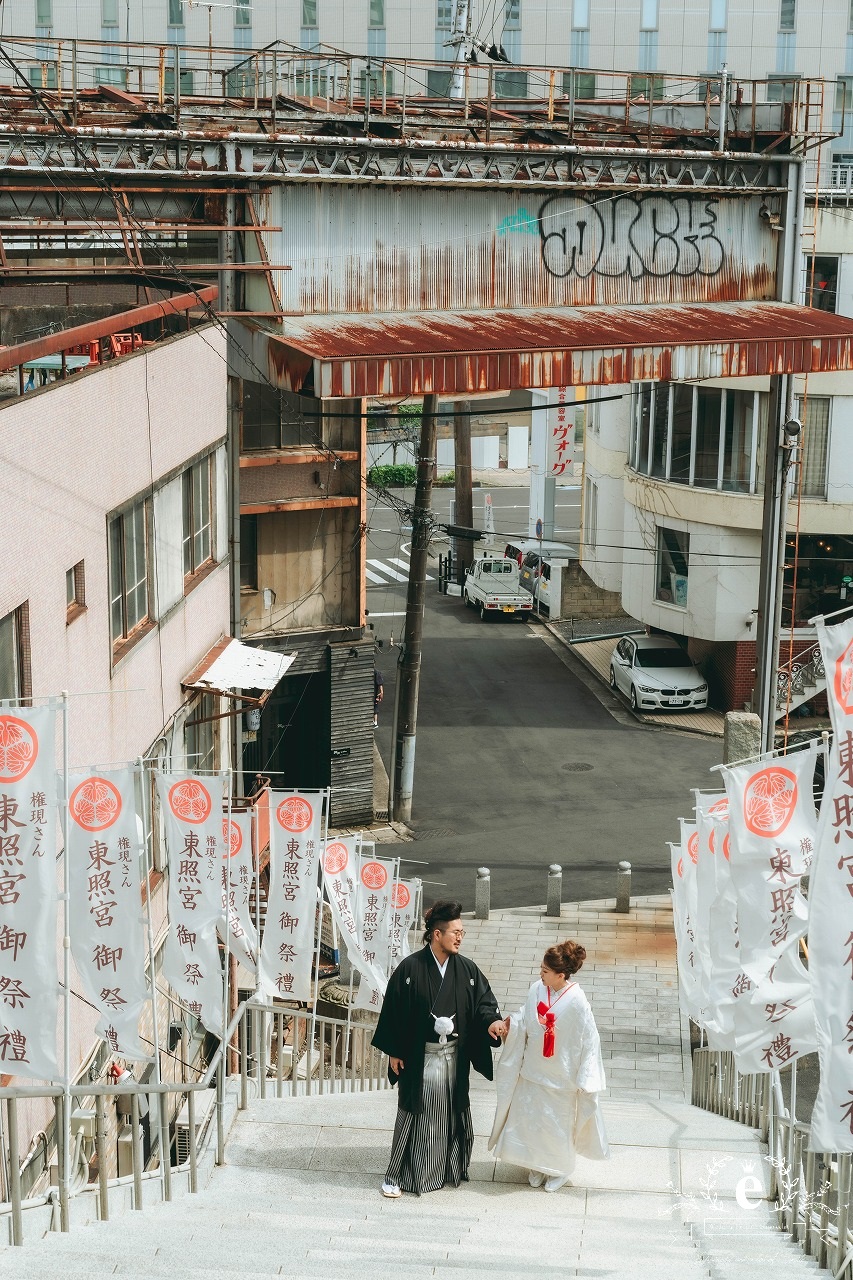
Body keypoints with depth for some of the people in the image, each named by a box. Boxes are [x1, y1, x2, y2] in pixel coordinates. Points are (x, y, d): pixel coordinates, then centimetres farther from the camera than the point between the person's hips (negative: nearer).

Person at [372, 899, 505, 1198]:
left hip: (454, 1057, 4)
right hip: (419, 1058, -4)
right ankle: (396, 1175, 14)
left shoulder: (467, 969, -1)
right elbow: (392, 1010, -7)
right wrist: (394, 1052, -6)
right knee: (413, 1115, 2)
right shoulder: (410, 968, -12)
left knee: (451, 1115, 13)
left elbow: (483, 999, 3)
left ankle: (448, 1170, 29)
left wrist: (491, 1021, -20)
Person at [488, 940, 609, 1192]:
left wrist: (584, 1079, -13)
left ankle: (560, 1170, 37)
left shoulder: (576, 1003, -24)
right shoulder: (537, 990, -10)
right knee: (531, 1118, 16)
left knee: (557, 1124, 13)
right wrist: (509, 1024, -18)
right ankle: (538, 1166, 39)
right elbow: (524, 1020, 3)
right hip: (533, 1072, 5)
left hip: (560, 1077, -5)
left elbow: (588, 1041, -17)